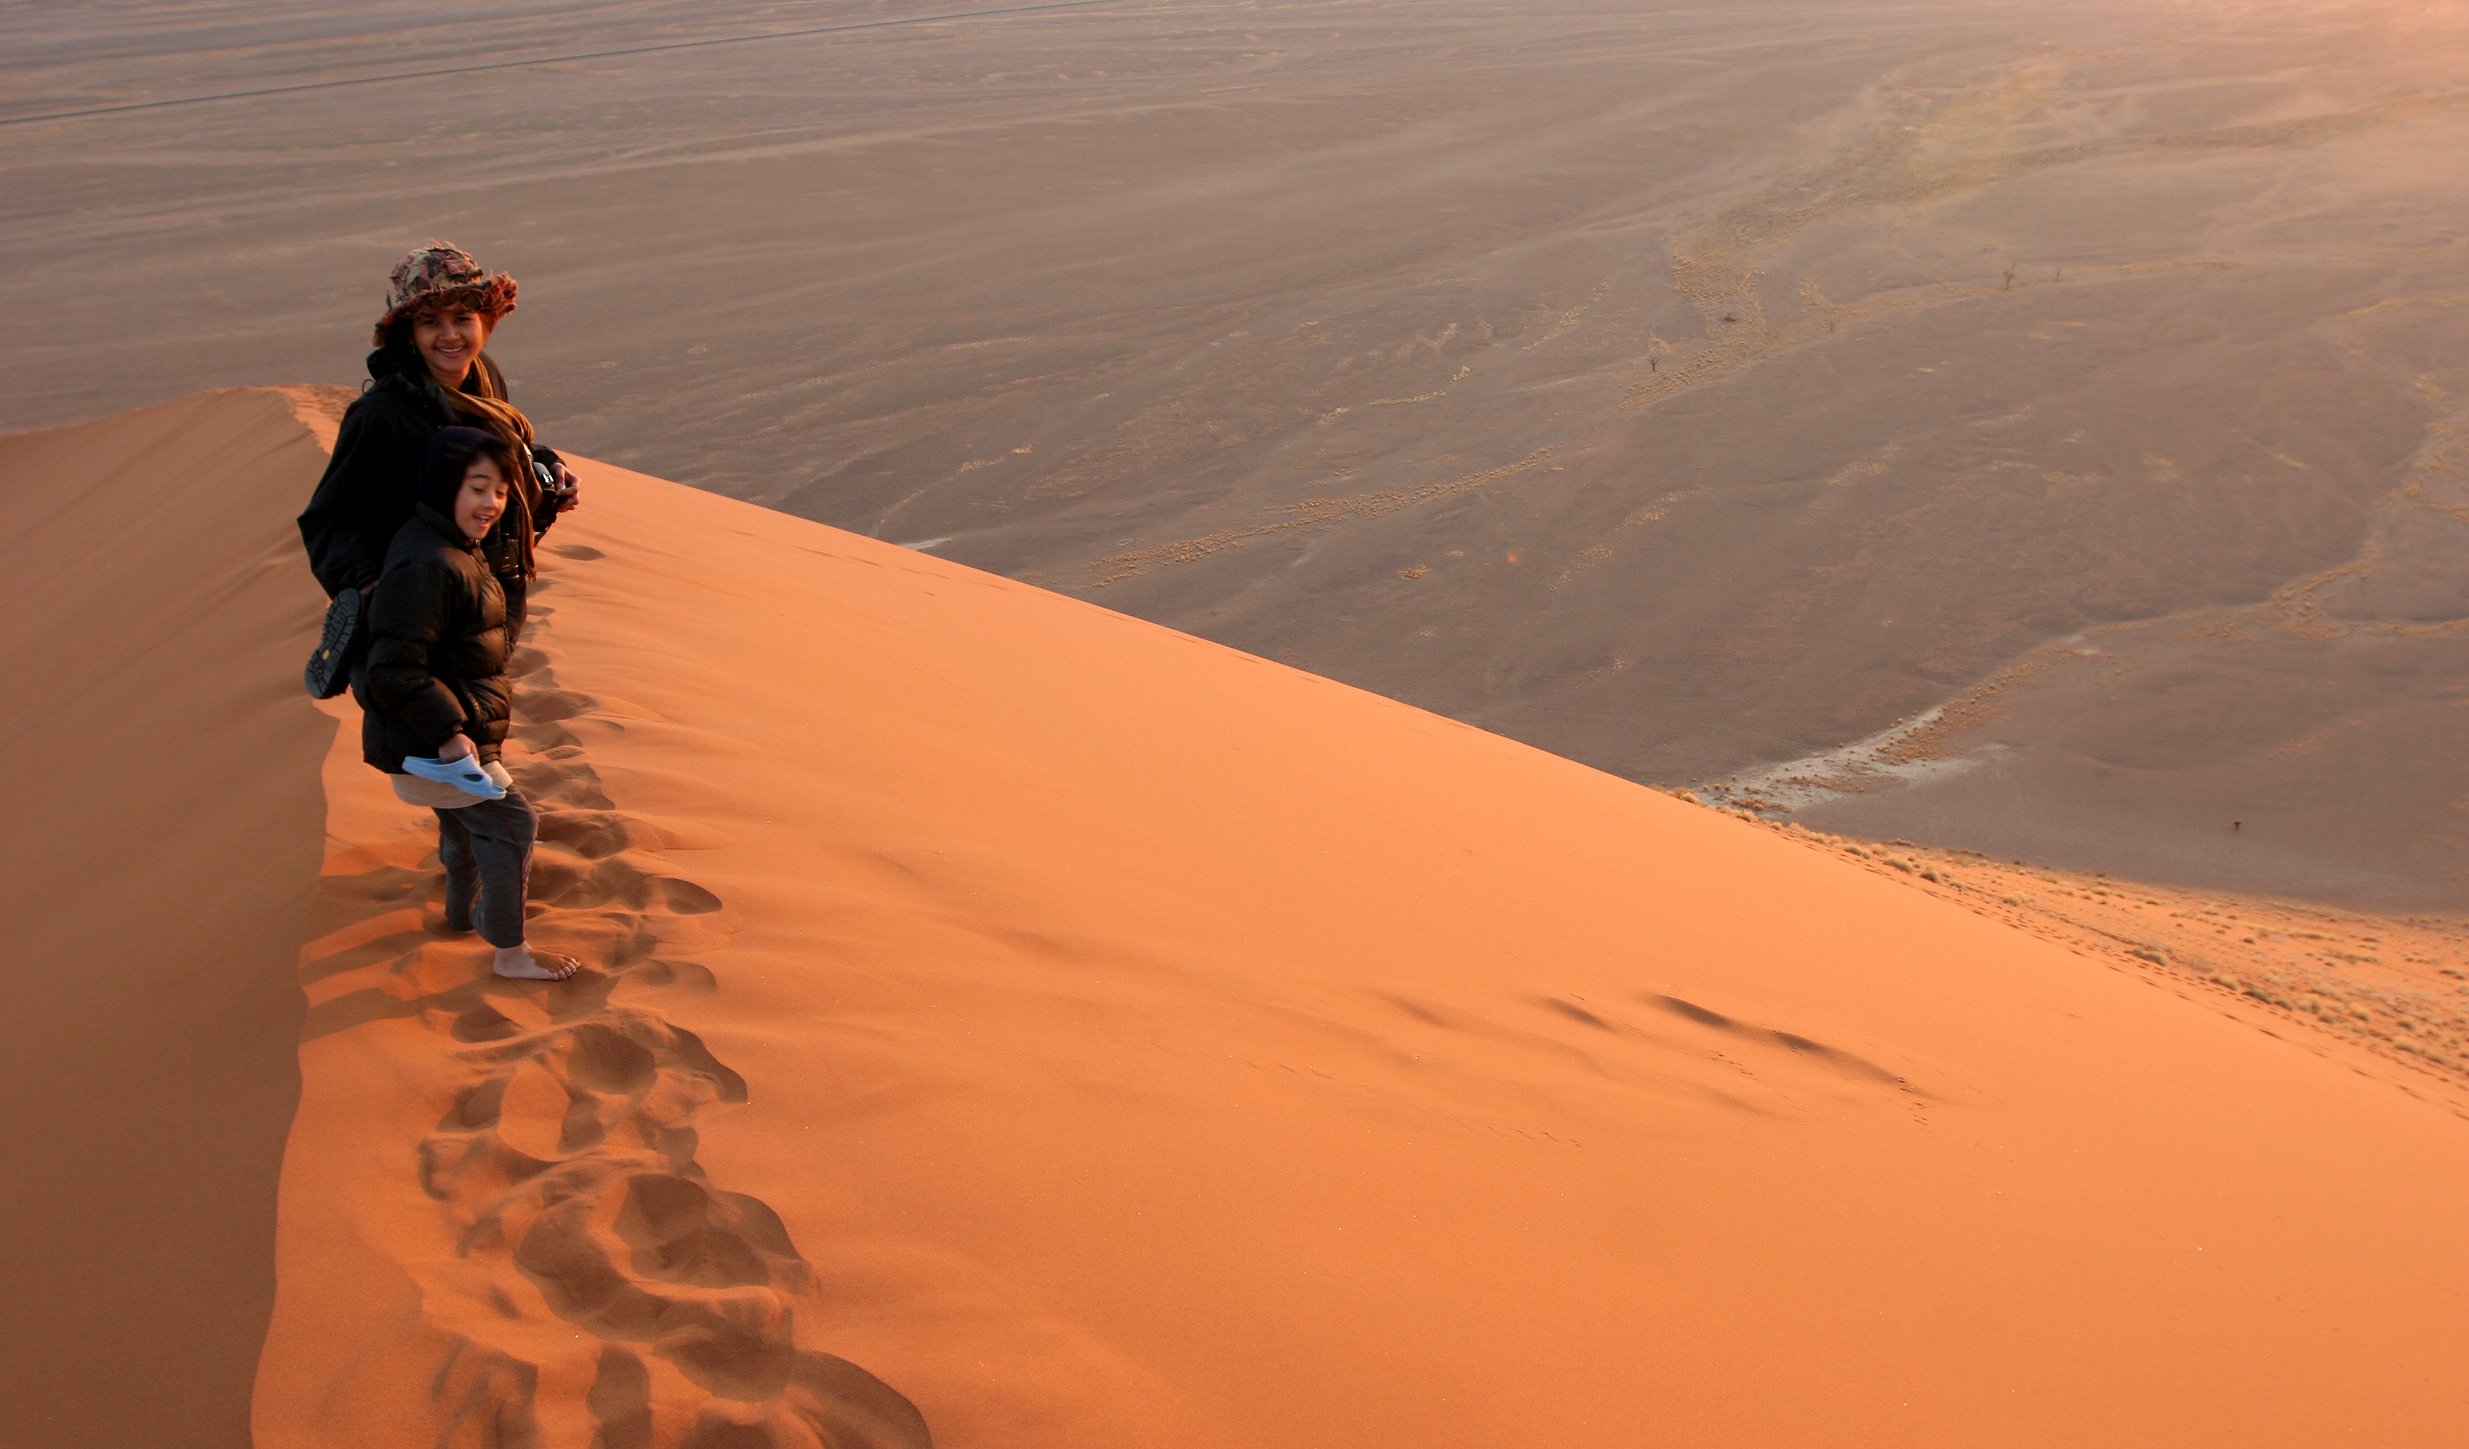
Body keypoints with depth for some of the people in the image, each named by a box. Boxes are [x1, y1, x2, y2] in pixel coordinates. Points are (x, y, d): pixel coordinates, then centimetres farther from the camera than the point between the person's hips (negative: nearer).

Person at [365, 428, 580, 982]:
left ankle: (463, 912, 52)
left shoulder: (458, 550, 7)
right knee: (511, 822, -4)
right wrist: (451, 733, -32)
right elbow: (395, 670, -31)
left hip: (450, 731, 11)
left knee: (466, 821, 29)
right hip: (429, 743, -11)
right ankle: (510, 953, 6)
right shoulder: (425, 566, -28)